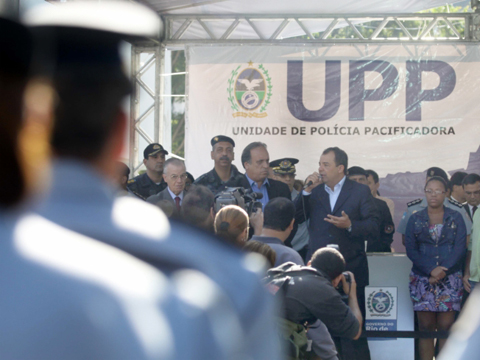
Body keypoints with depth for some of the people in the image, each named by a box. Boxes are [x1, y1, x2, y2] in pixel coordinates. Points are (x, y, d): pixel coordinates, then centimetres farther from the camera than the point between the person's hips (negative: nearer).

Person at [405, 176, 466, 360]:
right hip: (422, 279, 1)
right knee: (426, 328, -2)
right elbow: (411, 250, 0)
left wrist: (442, 272, -15)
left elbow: (460, 249, -2)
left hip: (449, 280, -1)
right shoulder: (415, 219, 8)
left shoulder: (456, 218, 7)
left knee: (446, 328, -6)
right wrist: (431, 270, -15)